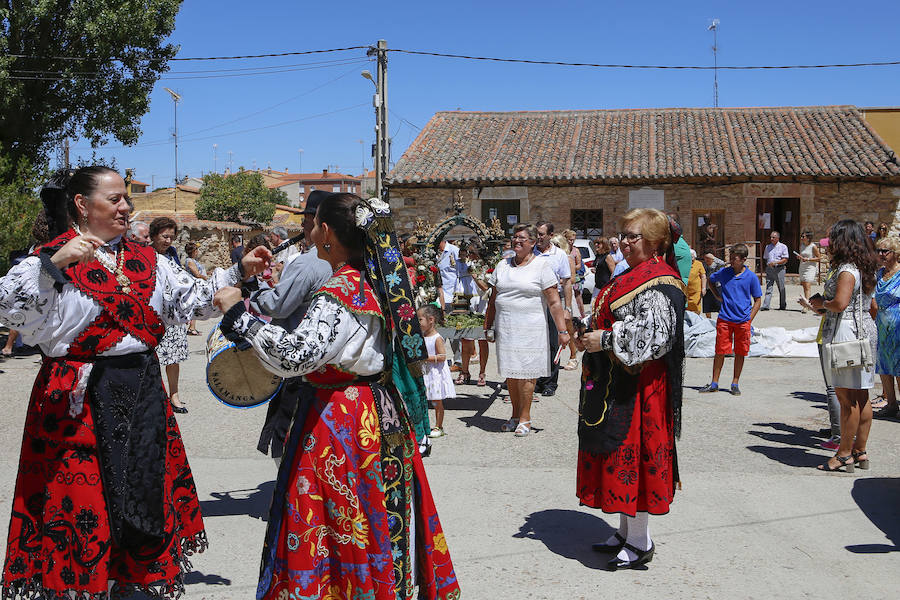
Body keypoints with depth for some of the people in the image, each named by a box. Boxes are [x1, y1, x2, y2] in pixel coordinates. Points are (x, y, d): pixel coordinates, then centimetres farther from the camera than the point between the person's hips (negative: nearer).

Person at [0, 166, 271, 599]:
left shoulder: (146, 260, 11)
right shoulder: (52, 259, -5)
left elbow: (192, 300, 12)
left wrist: (239, 272, 3)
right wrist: (55, 262, -29)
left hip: (143, 392, 6)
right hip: (79, 400, -5)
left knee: (146, 495, 12)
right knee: (82, 498, 1)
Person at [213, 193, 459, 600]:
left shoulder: (340, 292, -20)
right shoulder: (379, 281, 7)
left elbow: (293, 356, -31)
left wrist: (238, 314, -23)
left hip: (339, 421, -9)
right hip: (382, 412, 9)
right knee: (377, 520, 18)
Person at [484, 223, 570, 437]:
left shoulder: (542, 266, -2)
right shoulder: (502, 265, 12)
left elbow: (554, 303, -6)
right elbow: (493, 299, 17)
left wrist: (562, 330, -11)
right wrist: (487, 326, 14)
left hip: (530, 329, -4)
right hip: (505, 329, 5)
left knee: (526, 373, -2)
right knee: (510, 373, 9)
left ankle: (525, 418, 9)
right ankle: (515, 415, 22)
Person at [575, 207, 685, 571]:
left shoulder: (658, 282, -17)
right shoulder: (635, 275, 16)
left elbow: (653, 336, -26)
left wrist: (605, 340, -21)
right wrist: (590, 333, 9)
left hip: (637, 387, -10)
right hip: (614, 382, 10)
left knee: (631, 452, -2)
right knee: (621, 453, 15)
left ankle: (640, 543, 11)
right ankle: (626, 532, 28)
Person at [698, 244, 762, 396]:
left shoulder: (751, 277, -3)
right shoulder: (723, 273, 1)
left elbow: (757, 300, 4)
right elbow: (710, 280, 22)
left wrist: (749, 320, -4)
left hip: (743, 321, 0)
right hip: (724, 319, 1)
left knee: (740, 353, 6)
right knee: (720, 351, 2)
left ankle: (735, 383, 17)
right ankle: (714, 383, 10)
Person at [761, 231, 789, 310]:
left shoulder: (783, 247, 2)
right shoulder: (767, 247, 15)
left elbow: (785, 260, -6)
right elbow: (765, 258, 23)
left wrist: (775, 263, -17)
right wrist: (768, 264, 7)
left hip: (779, 269, -3)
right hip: (769, 269, 3)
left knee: (781, 288, 5)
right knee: (768, 288, -5)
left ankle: (782, 306, 15)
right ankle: (766, 306, -11)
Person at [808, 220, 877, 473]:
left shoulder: (846, 271, -14)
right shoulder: (864, 270, 14)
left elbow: (840, 303, -27)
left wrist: (822, 303, -6)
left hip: (844, 335, -9)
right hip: (863, 334, 10)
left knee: (846, 397, -5)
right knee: (861, 397, 12)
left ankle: (844, 455, 1)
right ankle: (860, 451, 19)